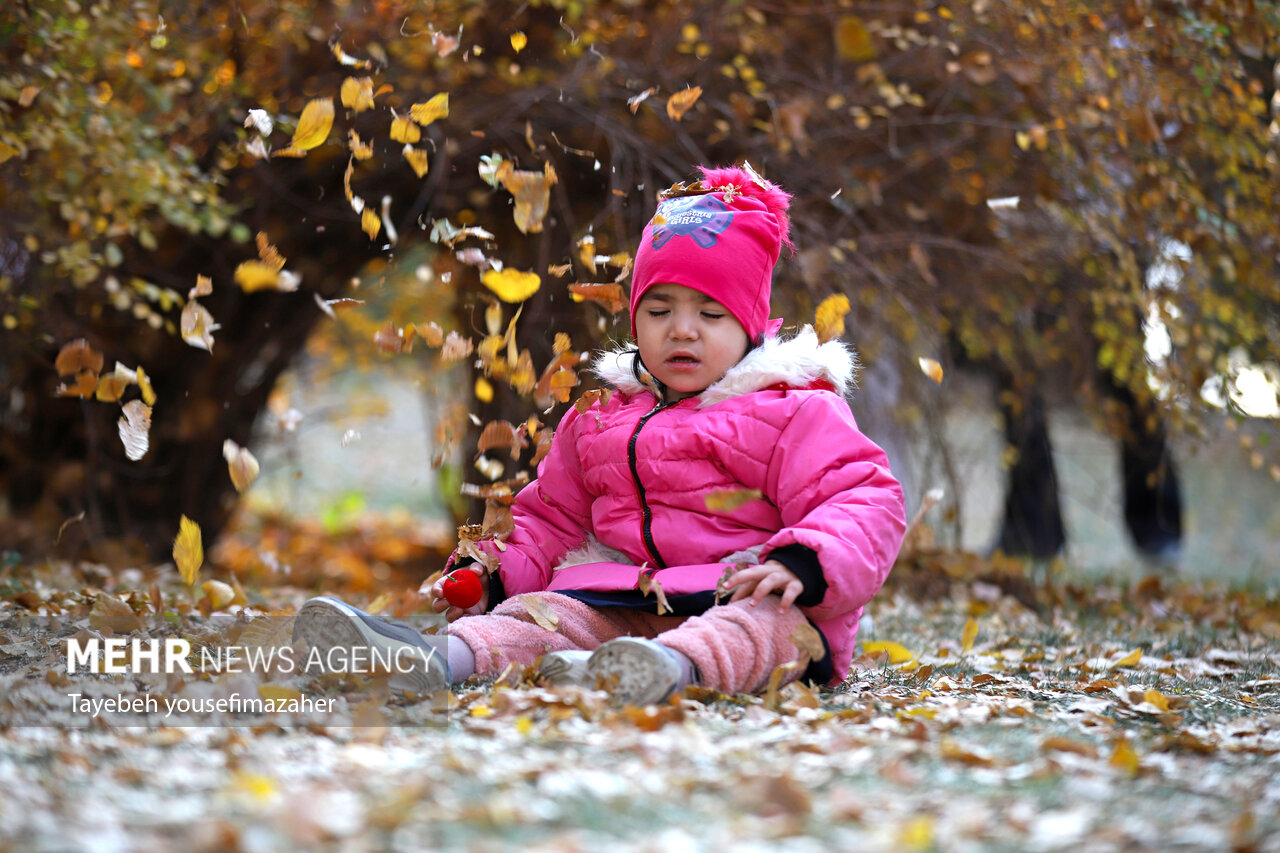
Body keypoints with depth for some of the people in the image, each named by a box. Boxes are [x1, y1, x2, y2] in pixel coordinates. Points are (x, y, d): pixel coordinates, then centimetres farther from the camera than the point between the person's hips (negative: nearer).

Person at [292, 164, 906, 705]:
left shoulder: (793, 415, 4)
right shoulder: (598, 422, 22)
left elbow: (866, 505, -5)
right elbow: (551, 520, 30)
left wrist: (802, 564, -26)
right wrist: (491, 574, 10)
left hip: (741, 594, -4)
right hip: (622, 596, 5)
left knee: (767, 620, -38)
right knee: (541, 614, -22)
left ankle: (675, 668, -70)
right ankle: (445, 657, -51)